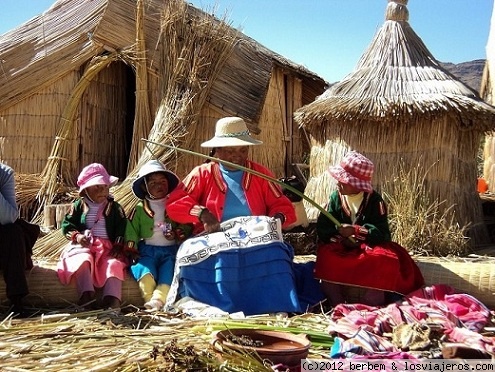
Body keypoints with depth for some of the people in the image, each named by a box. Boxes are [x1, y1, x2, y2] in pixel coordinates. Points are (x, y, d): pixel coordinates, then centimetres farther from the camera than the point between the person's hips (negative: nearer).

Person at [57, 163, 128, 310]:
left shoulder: (115, 208, 14)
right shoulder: (79, 206, 14)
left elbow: (122, 228, 7)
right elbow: (66, 225, 9)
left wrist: (118, 245, -9)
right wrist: (77, 236, -12)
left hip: (108, 245, 1)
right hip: (84, 245, 0)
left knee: (114, 263, -30)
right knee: (84, 259, -35)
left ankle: (112, 299, -42)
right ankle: (86, 294, -43)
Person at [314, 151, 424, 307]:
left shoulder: (375, 200, -6)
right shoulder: (335, 197, 1)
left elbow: (382, 232, -16)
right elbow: (322, 227, -6)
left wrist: (356, 231, -30)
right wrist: (341, 238, -23)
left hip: (369, 246, -1)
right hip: (341, 247, 2)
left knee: (385, 259, -34)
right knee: (326, 256, -31)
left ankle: (371, 308, -22)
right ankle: (337, 306, -23)